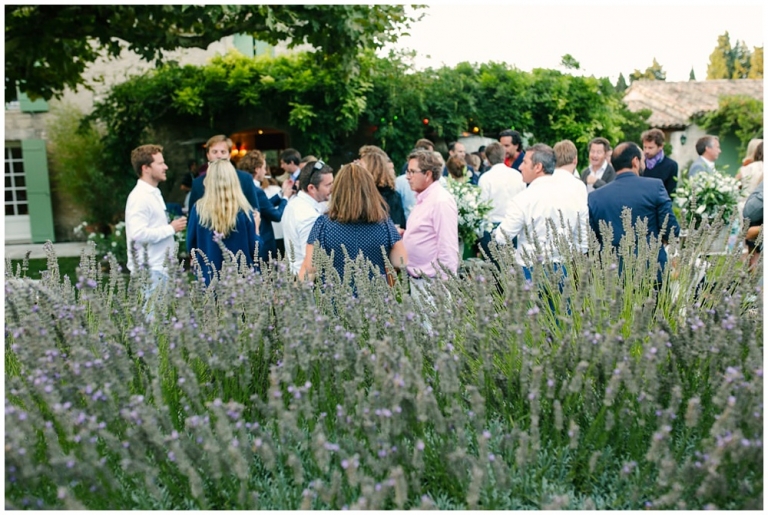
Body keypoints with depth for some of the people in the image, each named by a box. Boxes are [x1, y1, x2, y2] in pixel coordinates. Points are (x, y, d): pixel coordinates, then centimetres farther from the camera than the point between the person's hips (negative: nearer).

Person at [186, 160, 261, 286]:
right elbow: (254, 250, -4)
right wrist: (256, 227, 12)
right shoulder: (244, 210, -7)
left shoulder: (198, 209, -5)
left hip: (209, 280, 1)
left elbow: (190, 247, 3)